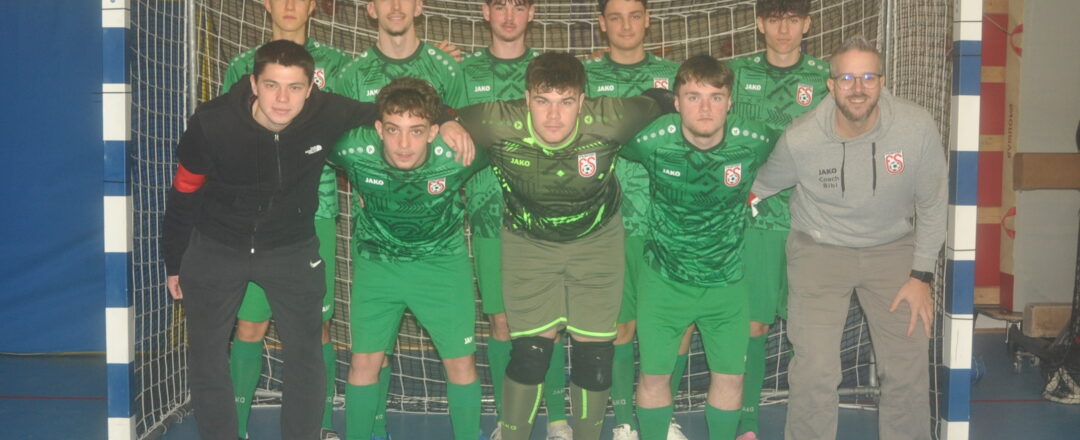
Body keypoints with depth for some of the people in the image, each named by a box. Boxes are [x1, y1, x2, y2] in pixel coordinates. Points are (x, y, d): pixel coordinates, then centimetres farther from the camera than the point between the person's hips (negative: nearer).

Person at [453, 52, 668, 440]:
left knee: (595, 356, 2)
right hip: (528, 243, 0)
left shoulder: (608, 121, -30)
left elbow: (660, 103, -11)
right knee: (529, 354, -5)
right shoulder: (499, 125, -30)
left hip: (597, 239, 1)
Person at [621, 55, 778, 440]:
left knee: (730, 377, 9)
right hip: (664, 278, -1)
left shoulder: (754, 141, -18)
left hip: (726, 279, 1)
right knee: (654, 376, 6)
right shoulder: (652, 140, -21)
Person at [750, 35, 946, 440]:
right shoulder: (800, 139, -20)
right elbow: (762, 187, 1)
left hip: (893, 247, 2)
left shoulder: (918, 127, -19)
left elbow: (932, 204, -5)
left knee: (908, 371, 3)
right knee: (815, 372, -9)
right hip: (820, 249, -1)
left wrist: (922, 275, -5)